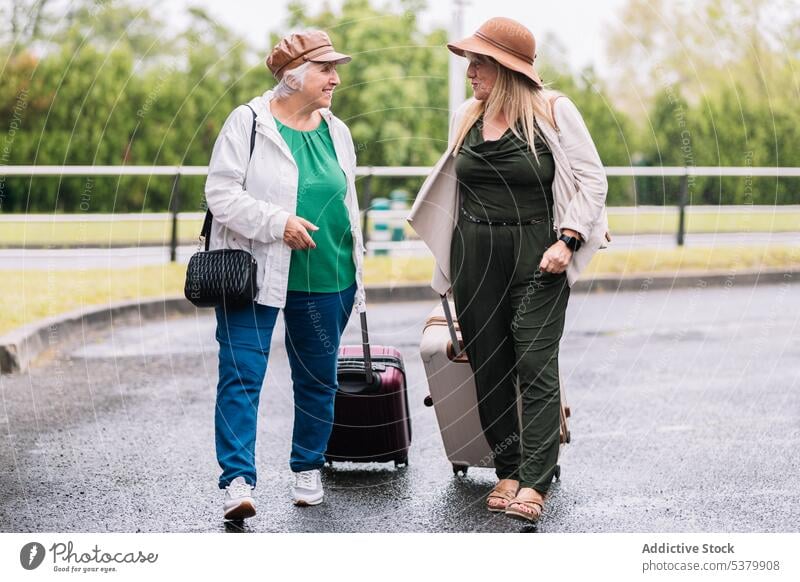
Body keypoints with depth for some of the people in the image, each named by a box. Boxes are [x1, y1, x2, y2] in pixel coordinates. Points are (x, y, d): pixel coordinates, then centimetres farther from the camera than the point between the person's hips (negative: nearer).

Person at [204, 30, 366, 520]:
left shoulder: (337, 132, 12)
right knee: (242, 376, -11)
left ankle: (308, 470, 28)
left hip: (326, 280, 5)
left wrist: (357, 275, 20)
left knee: (318, 379, 11)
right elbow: (222, 193, -11)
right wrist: (278, 223, -20)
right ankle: (238, 481, -11)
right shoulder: (248, 122, -5)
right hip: (255, 273, -5)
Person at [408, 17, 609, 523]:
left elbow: (592, 179, -4)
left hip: (538, 256, -5)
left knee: (536, 365, -10)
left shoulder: (554, 111, -4)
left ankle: (534, 483, -12)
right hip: (474, 254, 5)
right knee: (489, 367, 4)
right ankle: (508, 471, 11)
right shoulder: (467, 117, 11)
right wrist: (447, 267, 20)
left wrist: (566, 241, -15)